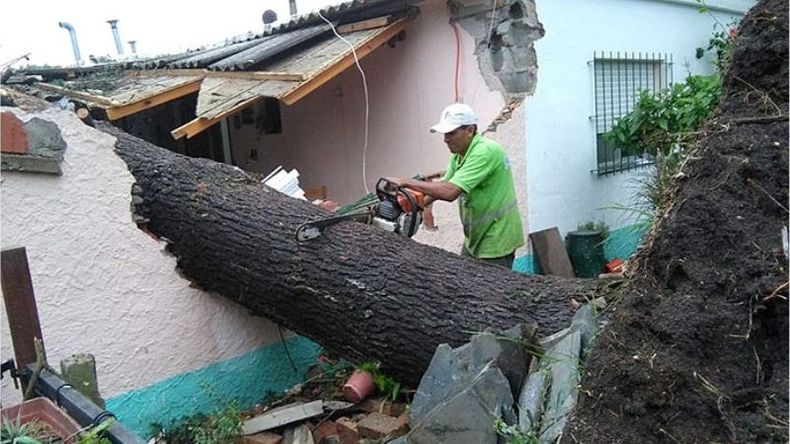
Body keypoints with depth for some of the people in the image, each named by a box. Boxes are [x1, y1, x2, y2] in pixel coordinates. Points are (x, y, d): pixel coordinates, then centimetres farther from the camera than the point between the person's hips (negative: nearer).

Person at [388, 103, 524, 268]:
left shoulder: (485, 152, -26)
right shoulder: (459, 154, 3)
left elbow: (450, 191, -34)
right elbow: (443, 184, 14)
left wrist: (406, 182, -27)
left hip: (497, 240, -9)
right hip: (474, 238, 9)